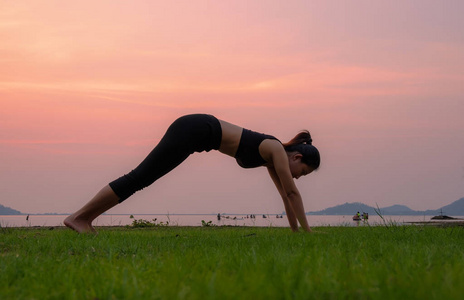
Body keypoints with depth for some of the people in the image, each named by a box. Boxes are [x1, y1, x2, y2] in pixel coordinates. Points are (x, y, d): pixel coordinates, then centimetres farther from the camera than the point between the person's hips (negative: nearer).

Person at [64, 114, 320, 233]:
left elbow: (285, 195, 23)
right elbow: (292, 193, -8)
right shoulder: (277, 150, -7)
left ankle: (86, 219, 7)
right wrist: (307, 231, -3)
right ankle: (78, 216, -12)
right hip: (193, 130, -9)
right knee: (139, 177, -11)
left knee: (142, 178, 7)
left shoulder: (273, 157, 18)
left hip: (196, 130, 9)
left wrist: (295, 230, 25)